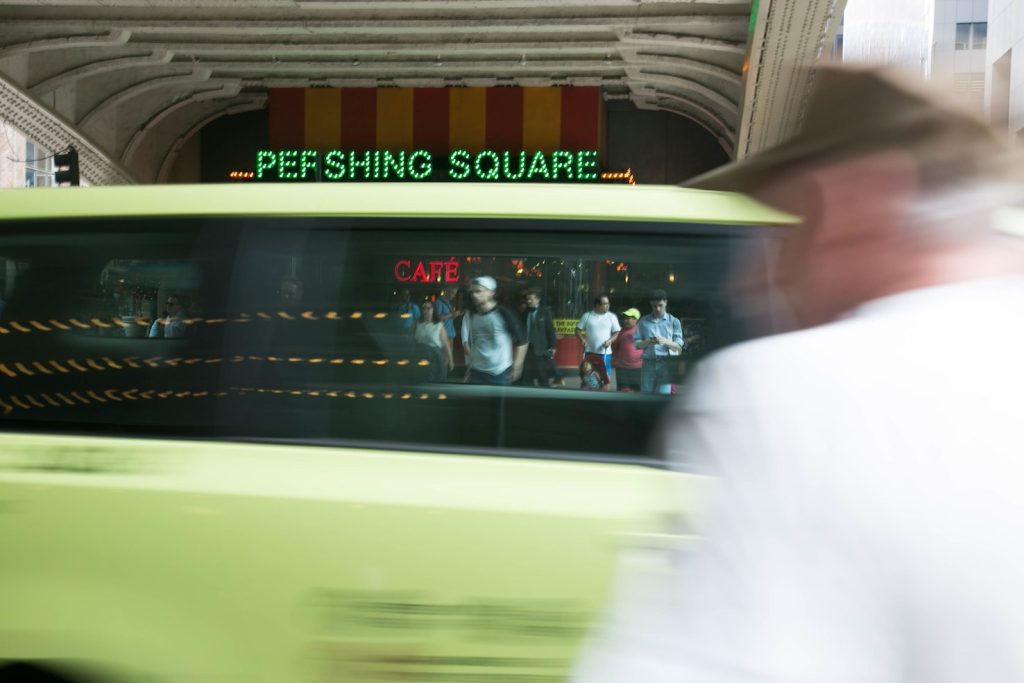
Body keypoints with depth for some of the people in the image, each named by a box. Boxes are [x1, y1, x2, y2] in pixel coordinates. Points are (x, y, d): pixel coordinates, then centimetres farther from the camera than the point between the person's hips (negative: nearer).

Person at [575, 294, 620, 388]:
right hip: (589, 352, 1)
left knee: (605, 378, -1)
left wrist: (610, 340, -15)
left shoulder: (612, 317, 4)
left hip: (605, 353, 0)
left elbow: (617, 332, 3)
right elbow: (578, 330, 7)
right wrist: (582, 339, -11)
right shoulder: (587, 316, 4)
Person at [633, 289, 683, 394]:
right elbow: (636, 343, 8)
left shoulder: (674, 321, 6)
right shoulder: (644, 321, 10)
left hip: (666, 364, -2)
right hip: (648, 363, 2)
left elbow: (678, 346, 1)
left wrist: (665, 341, -18)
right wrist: (647, 342, -14)